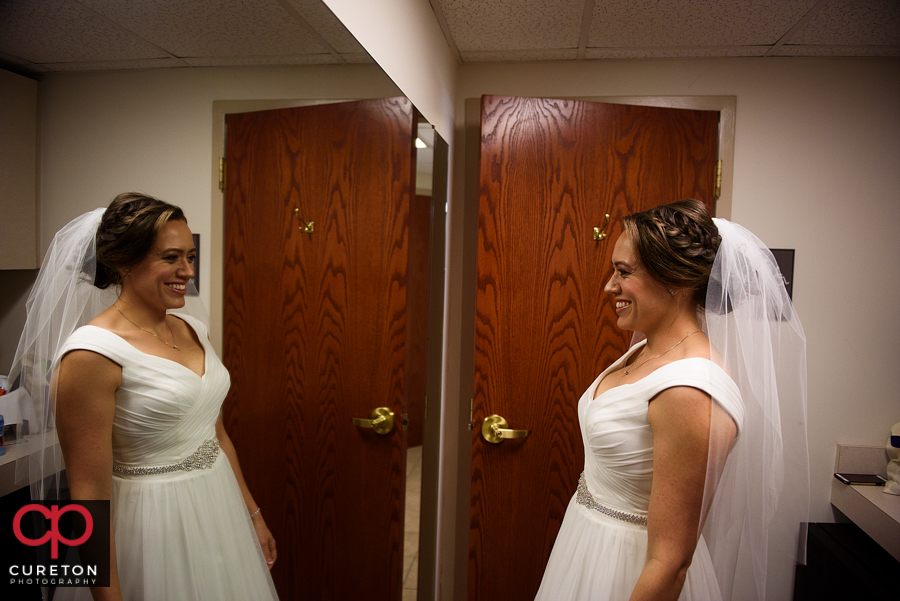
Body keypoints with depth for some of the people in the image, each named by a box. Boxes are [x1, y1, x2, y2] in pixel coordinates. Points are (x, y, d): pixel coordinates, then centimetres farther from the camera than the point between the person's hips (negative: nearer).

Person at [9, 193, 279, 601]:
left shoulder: (190, 328, 2)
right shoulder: (92, 354, -20)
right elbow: (88, 494, -19)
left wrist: (252, 514, 14)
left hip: (219, 510, 7)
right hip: (152, 524, -7)